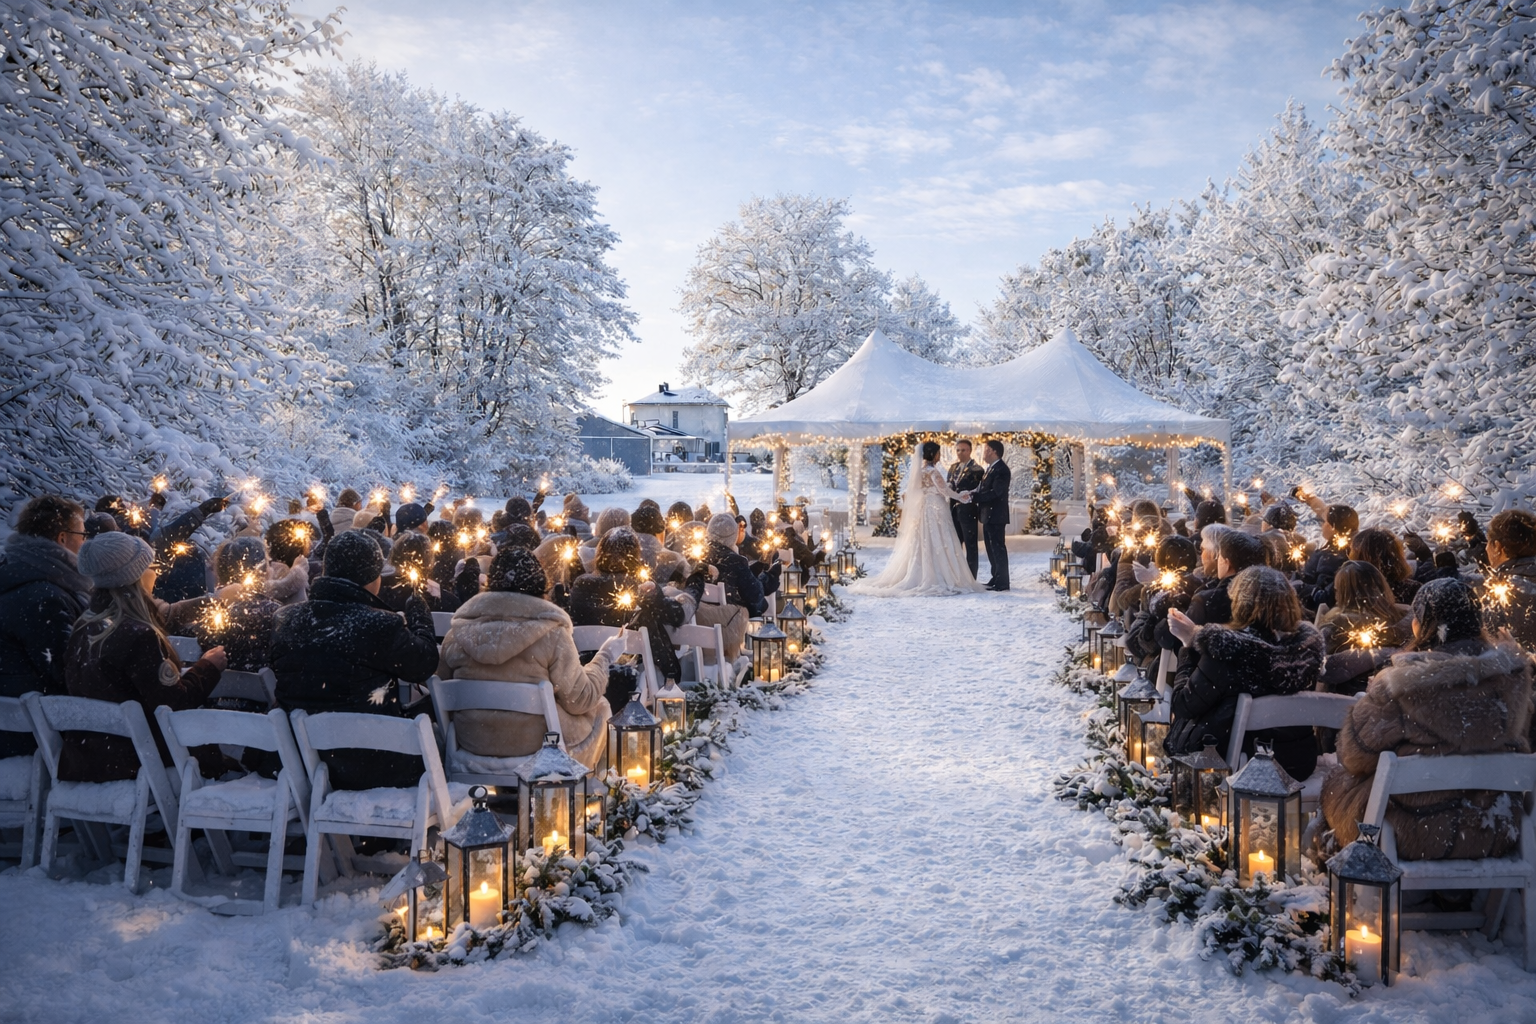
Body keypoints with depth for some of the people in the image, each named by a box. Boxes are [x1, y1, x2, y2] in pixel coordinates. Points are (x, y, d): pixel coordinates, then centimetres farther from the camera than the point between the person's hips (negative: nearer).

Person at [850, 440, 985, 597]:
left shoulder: (917, 470, 9)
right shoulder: (933, 471, -14)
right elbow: (945, 490, -12)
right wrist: (960, 497, 4)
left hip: (921, 510, 8)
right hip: (934, 510, -8)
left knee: (920, 545, 9)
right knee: (935, 545, -4)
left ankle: (918, 578, 9)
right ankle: (934, 579, -4)